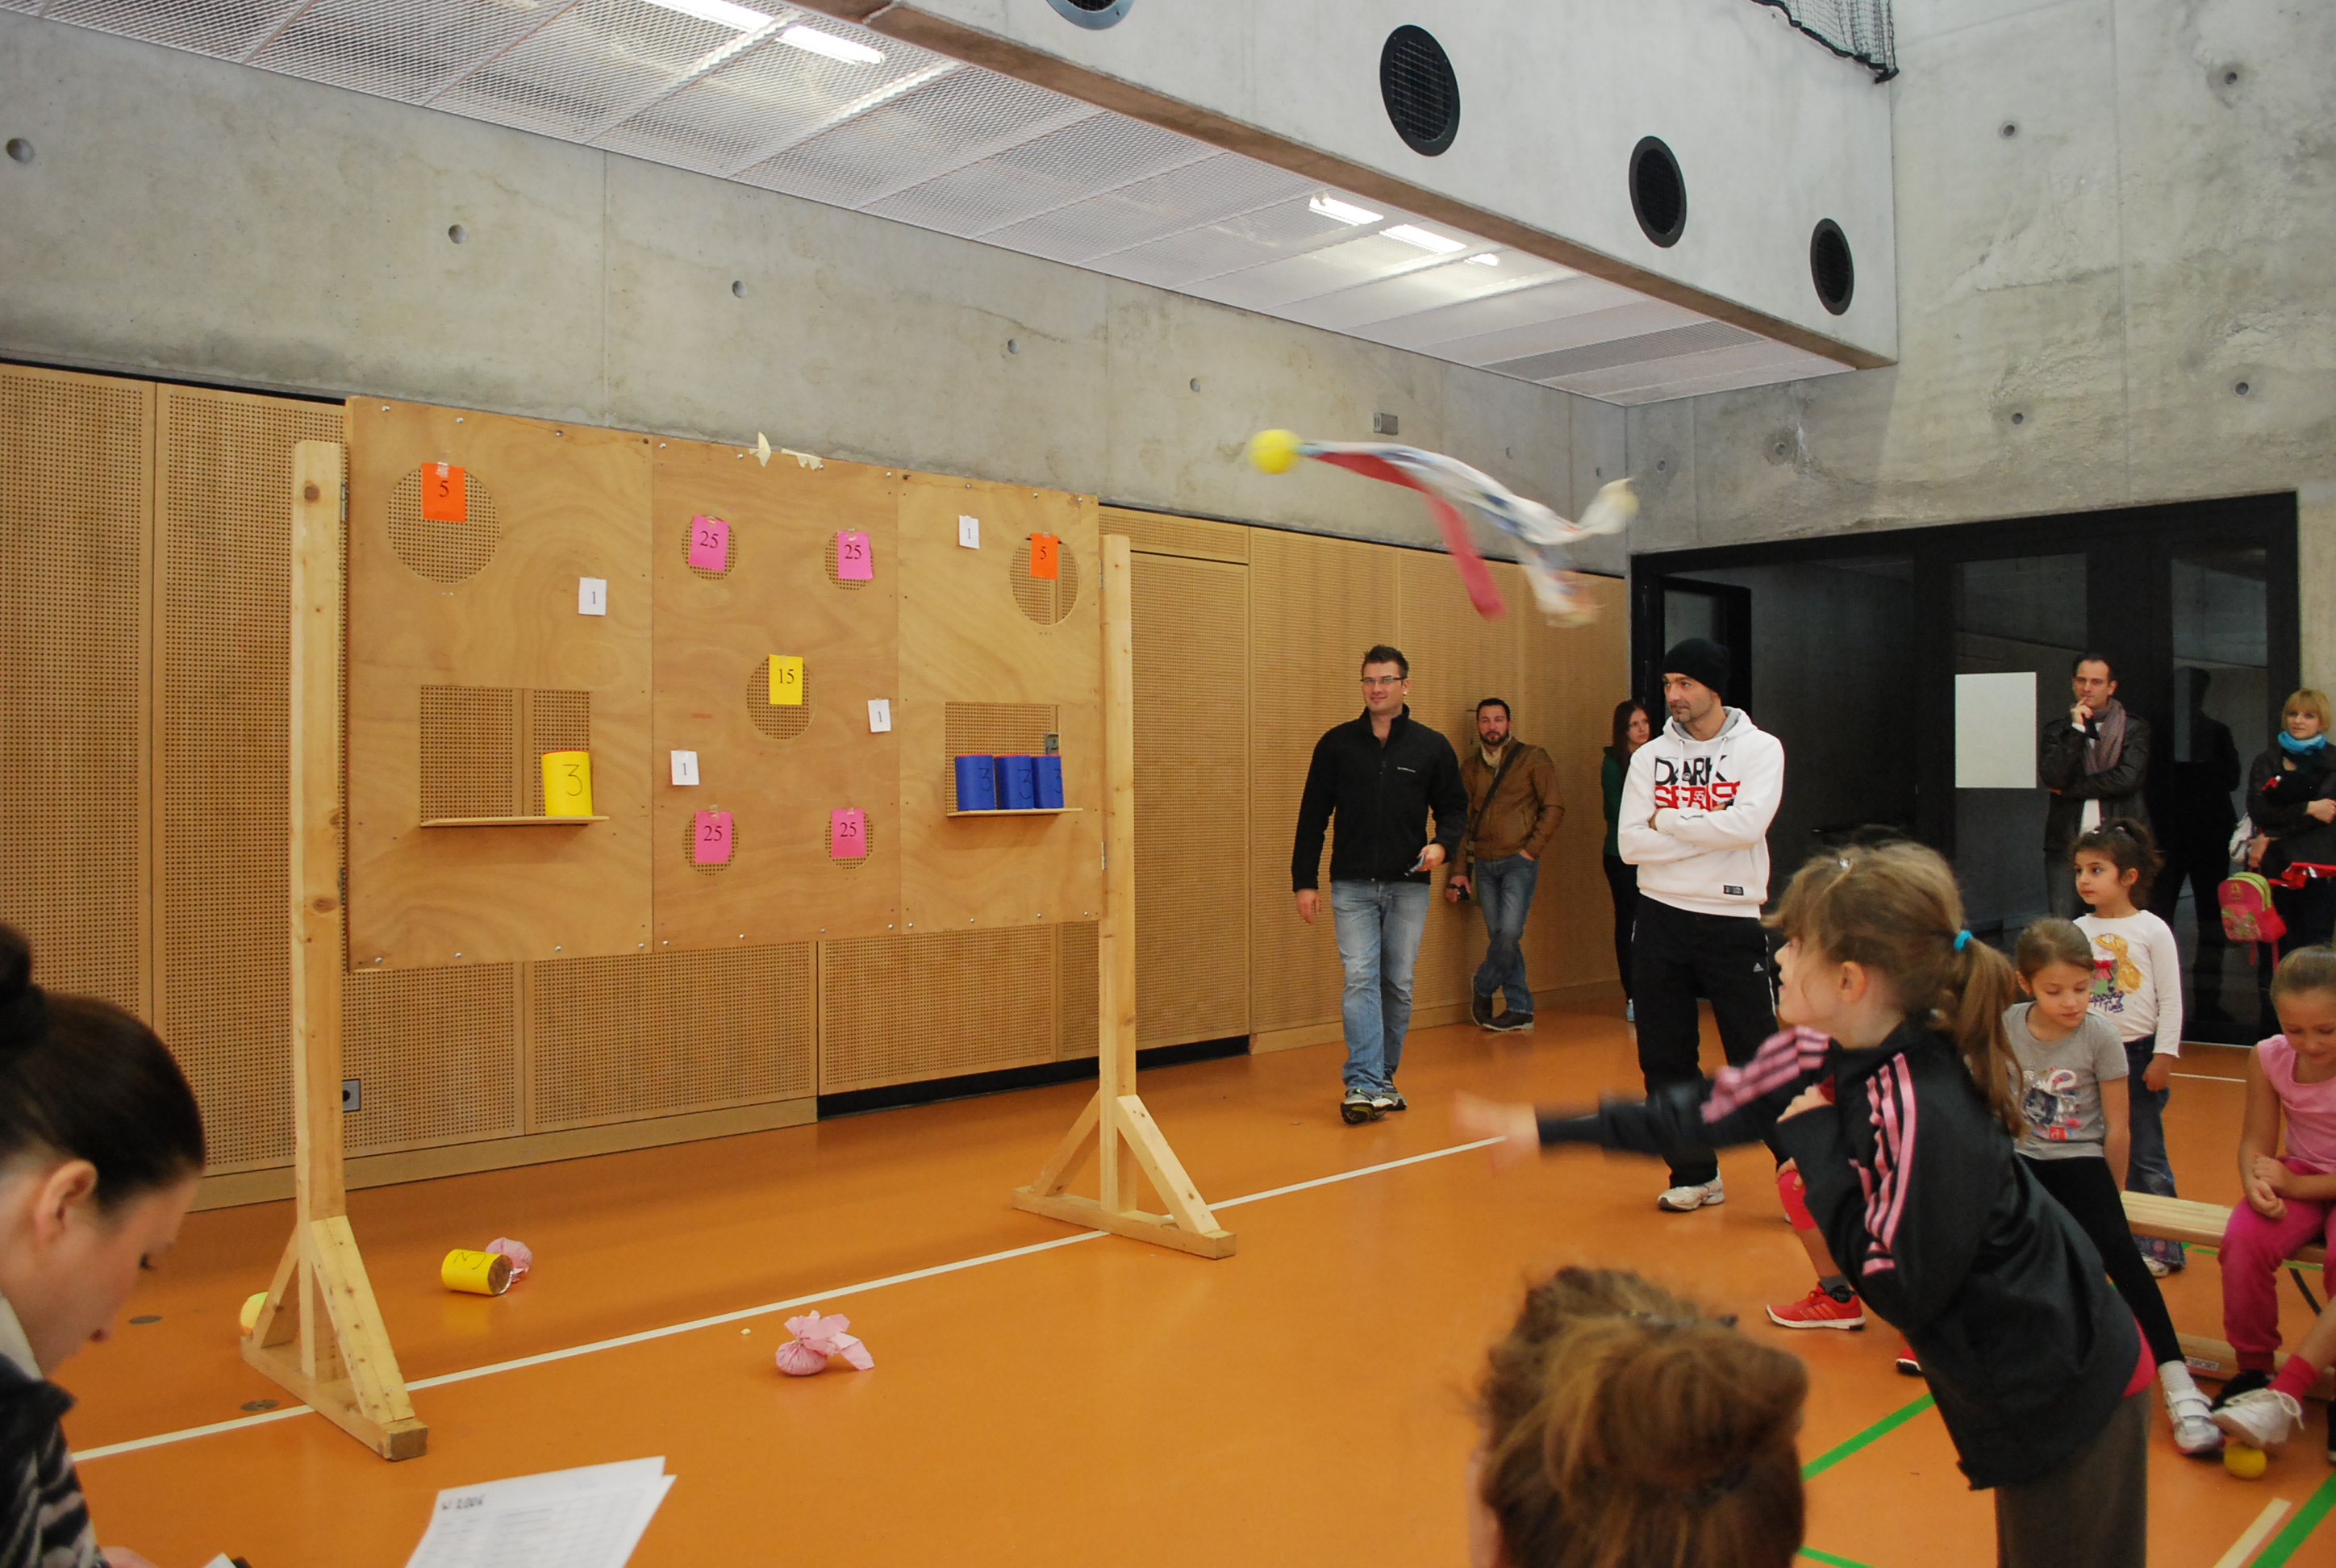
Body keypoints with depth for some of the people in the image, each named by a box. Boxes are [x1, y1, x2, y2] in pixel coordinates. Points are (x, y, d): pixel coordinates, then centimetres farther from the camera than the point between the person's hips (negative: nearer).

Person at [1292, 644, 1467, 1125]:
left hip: (1408, 887, 1)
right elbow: (1313, 817, 5)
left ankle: (1383, 1079, 20)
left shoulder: (1431, 747, 3)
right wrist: (1305, 880, 0)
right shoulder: (1337, 744, 2)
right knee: (1360, 980, -10)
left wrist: (1442, 843, -11)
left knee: (1398, 986, 7)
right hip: (1352, 886, -1)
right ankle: (1363, 1085, -13)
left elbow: (1455, 808, 11)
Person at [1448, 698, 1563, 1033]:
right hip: (1484, 864, 4)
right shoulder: (1469, 766, 11)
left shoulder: (1532, 759, 0)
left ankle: (1482, 988, 10)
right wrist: (1460, 871, 10)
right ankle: (1520, 1009, 12)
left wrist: (1531, 850, -9)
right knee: (1499, 936, 4)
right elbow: (1463, 820, 13)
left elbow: (1553, 808, -1)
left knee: (1509, 933, -13)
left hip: (1518, 861, -4)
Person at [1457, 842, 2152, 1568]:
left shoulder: (1923, 1115, -34)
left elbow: (1901, 1292, -25)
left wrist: (1816, 1142, -23)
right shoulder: (1828, 1054, -9)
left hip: (2069, 1392, -8)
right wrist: (1549, 1128, 2)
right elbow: (1710, 1110, 1)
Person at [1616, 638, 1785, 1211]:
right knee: (1665, 1058, 8)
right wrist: (1709, 833, -11)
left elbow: (1747, 825, -19)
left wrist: (1669, 821, -10)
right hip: (1660, 918, 4)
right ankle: (1696, 1174, 22)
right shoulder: (1650, 756, 5)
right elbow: (1630, 843, -5)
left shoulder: (1759, 748, -2)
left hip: (1732, 921, -3)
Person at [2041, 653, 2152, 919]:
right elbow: (2053, 778, -4)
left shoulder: (2134, 728, 8)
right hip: (2067, 840, 1)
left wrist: (2069, 789, -4)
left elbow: (2127, 778, -7)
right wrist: (2077, 729, -6)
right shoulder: (2057, 729, 12)